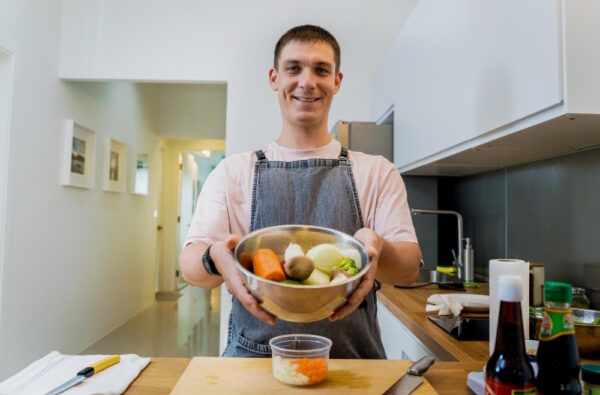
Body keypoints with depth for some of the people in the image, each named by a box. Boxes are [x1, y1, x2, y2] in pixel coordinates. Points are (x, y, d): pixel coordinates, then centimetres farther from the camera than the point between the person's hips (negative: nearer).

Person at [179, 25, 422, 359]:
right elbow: (190, 265, 0)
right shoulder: (233, 171, 7)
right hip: (253, 358, 0)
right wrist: (215, 258, -23)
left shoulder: (378, 172, 6)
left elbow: (410, 269, -1)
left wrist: (376, 250, -23)